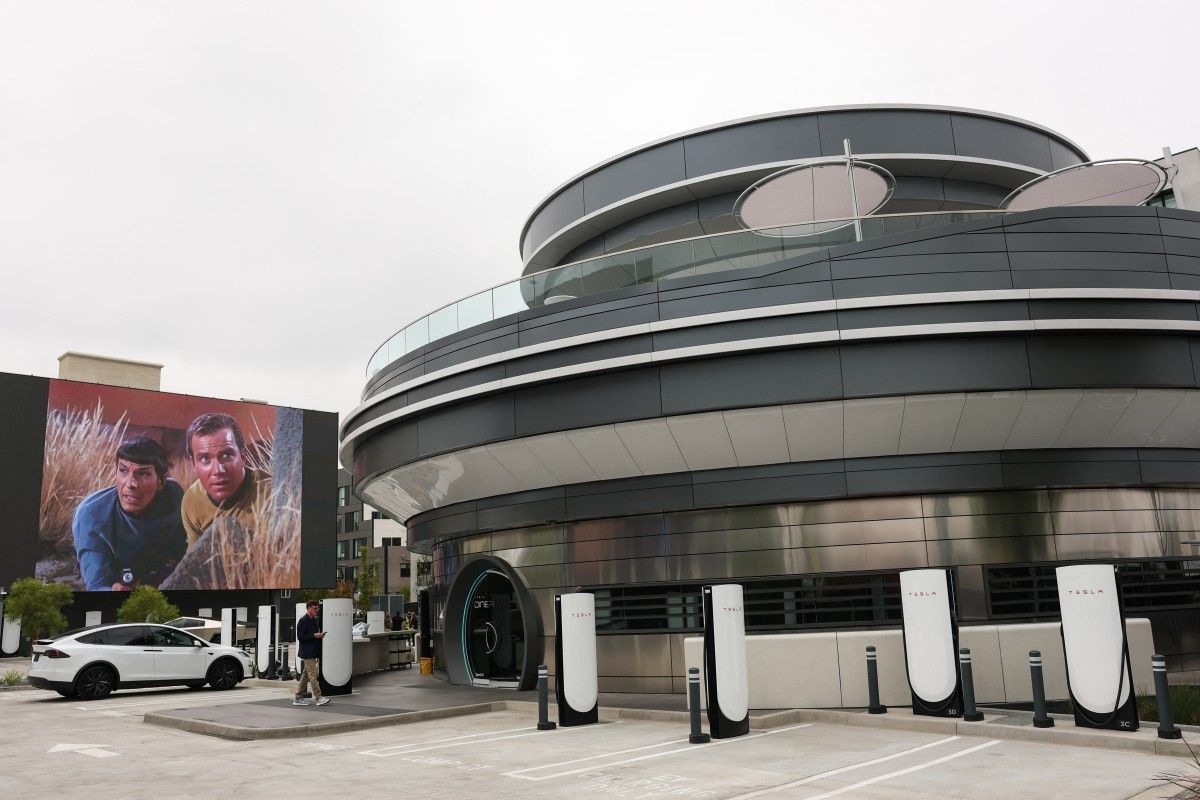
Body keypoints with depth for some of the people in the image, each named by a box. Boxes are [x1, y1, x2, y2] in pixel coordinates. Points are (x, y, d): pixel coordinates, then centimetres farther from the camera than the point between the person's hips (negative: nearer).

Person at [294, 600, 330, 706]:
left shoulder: (314, 620, 15)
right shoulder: (303, 621, -11)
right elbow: (300, 637, -16)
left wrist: (319, 635, 6)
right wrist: (314, 635, -19)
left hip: (313, 653, 9)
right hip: (307, 653, -9)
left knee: (305, 675, 12)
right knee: (313, 675, -9)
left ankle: (298, 698, 18)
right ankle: (318, 698, -10)